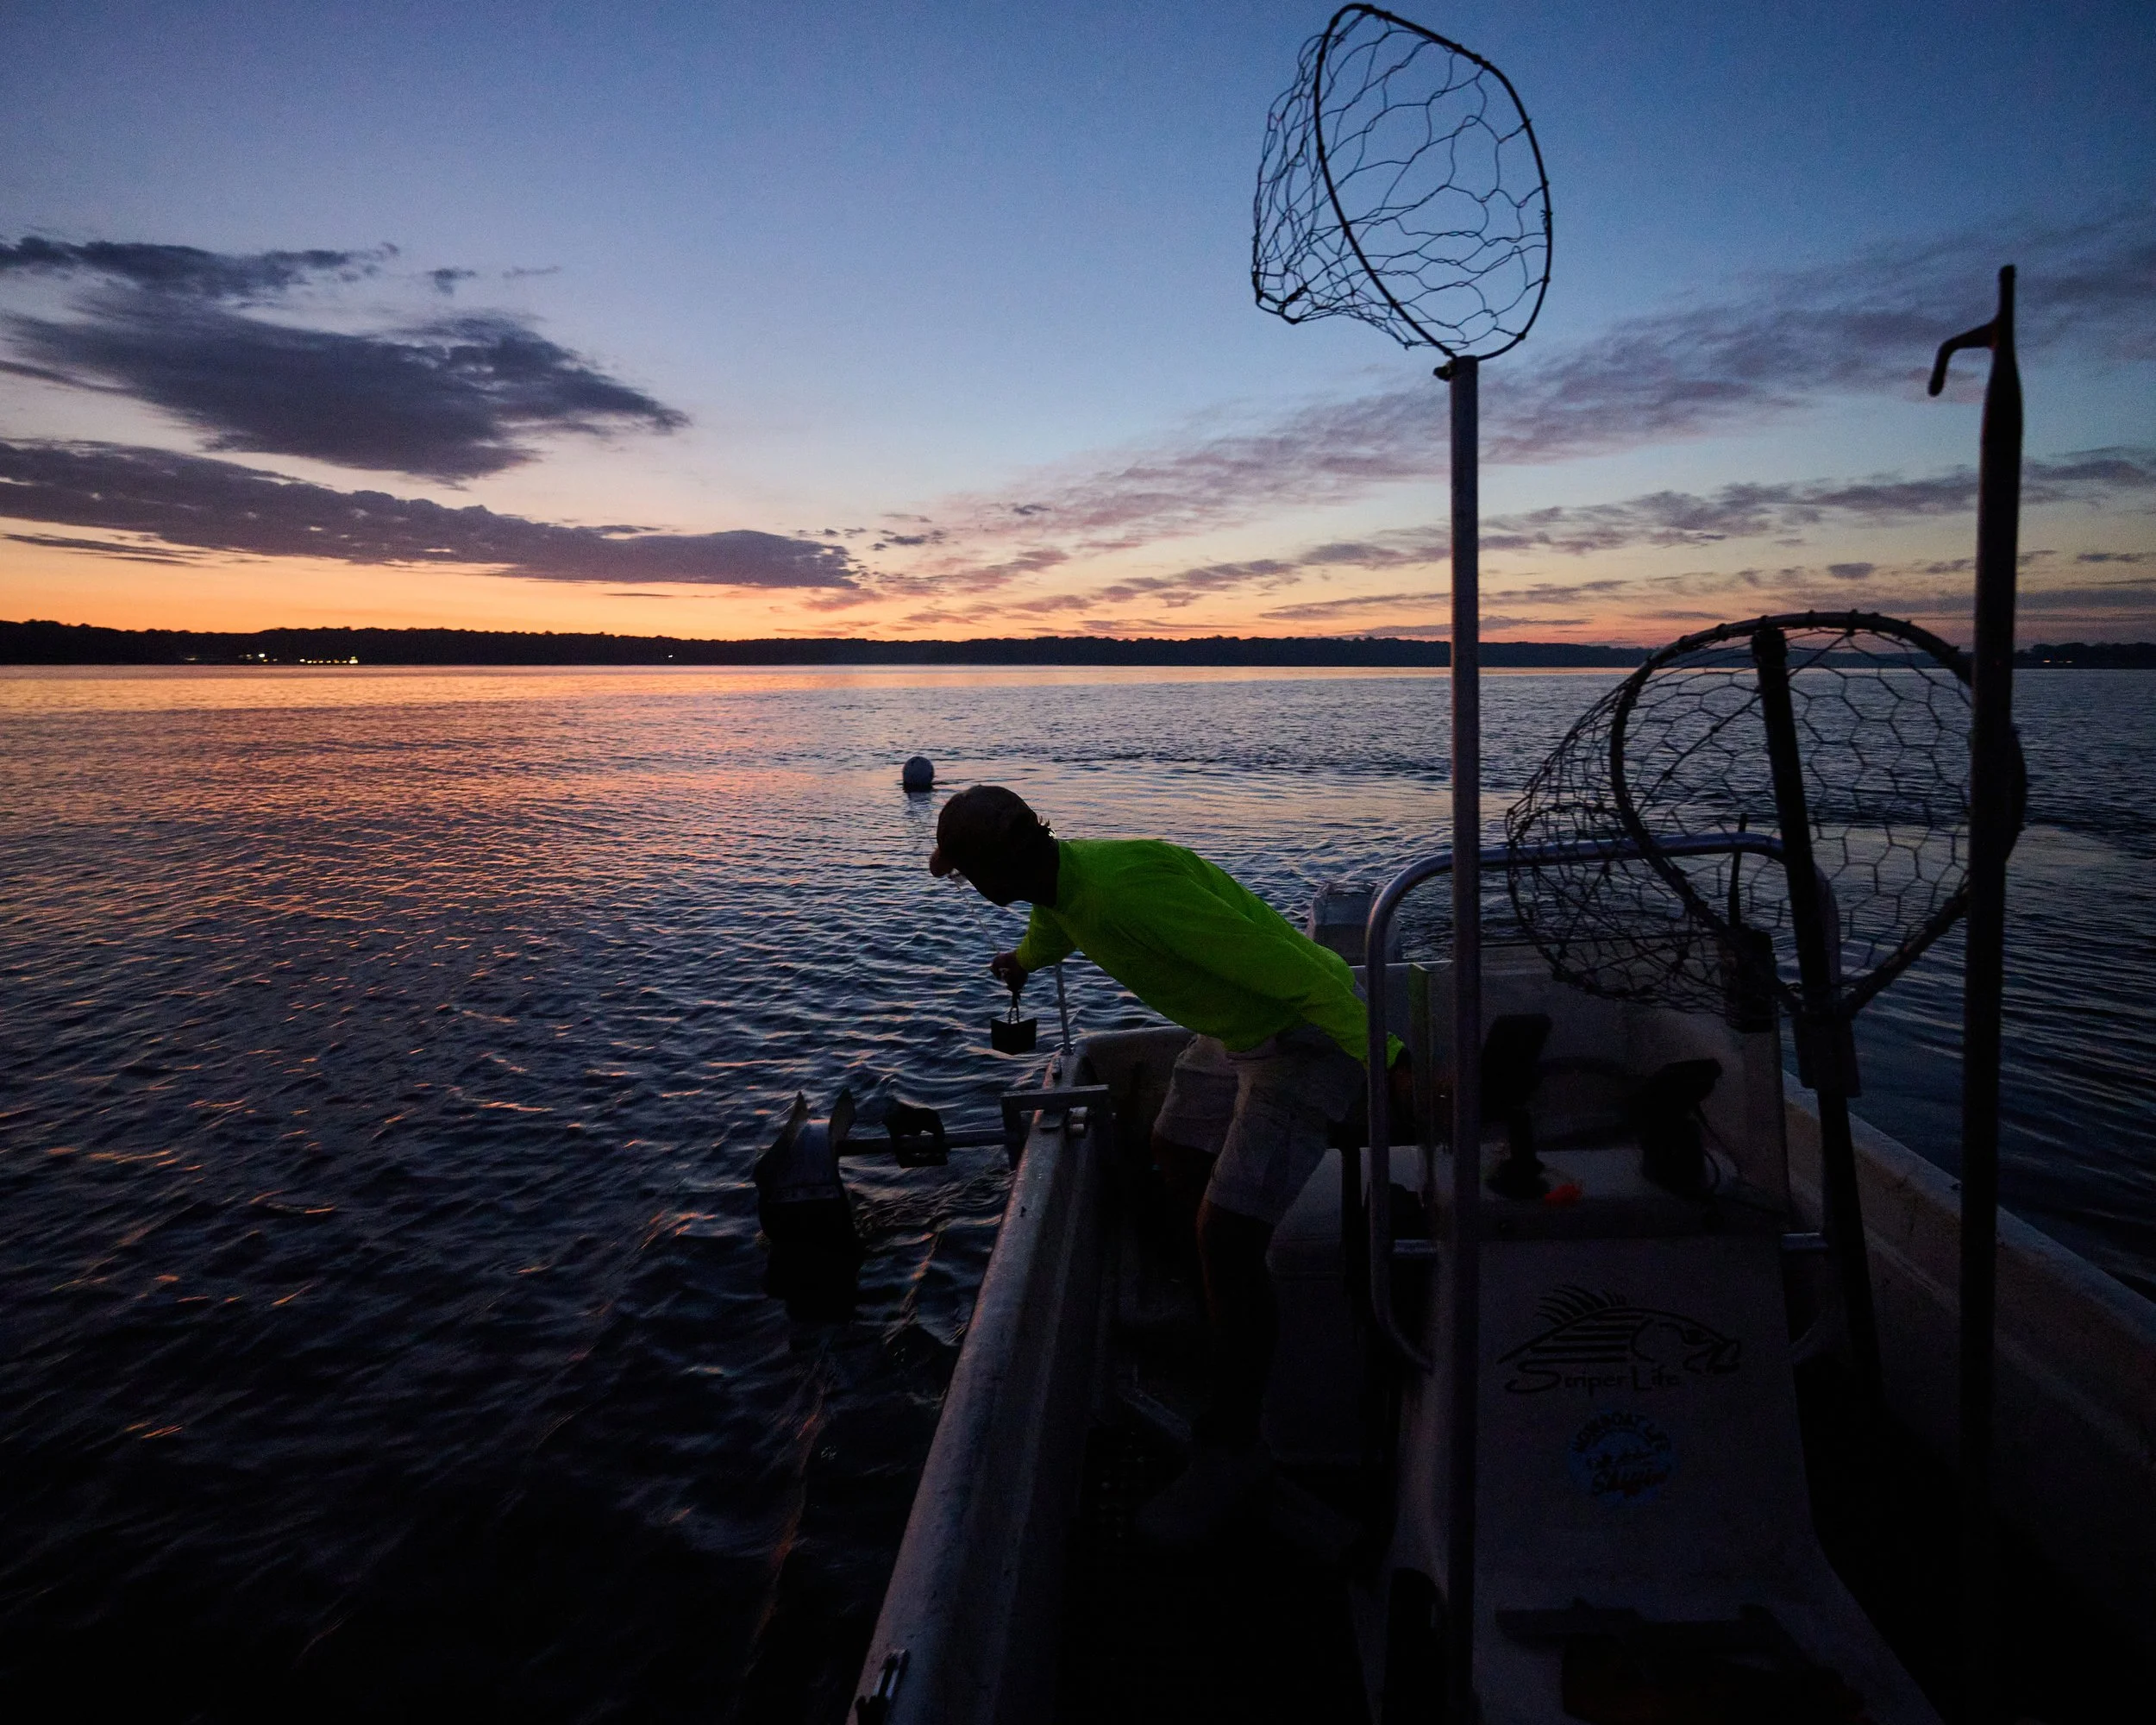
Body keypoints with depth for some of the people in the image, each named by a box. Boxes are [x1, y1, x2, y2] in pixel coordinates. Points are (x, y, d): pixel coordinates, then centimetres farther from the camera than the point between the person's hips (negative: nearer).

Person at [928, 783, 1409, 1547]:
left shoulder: (1129, 888, -33)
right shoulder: (1057, 884, -1)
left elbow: (1294, 968, -36)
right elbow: (1049, 932, 28)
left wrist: (1385, 1058, -41)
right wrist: (1024, 960, 50)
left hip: (1305, 1035, -10)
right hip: (1231, 1027, 10)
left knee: (1225, 1238, -15)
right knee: (1172, 1157, 25)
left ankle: (1231, 1449, 2)